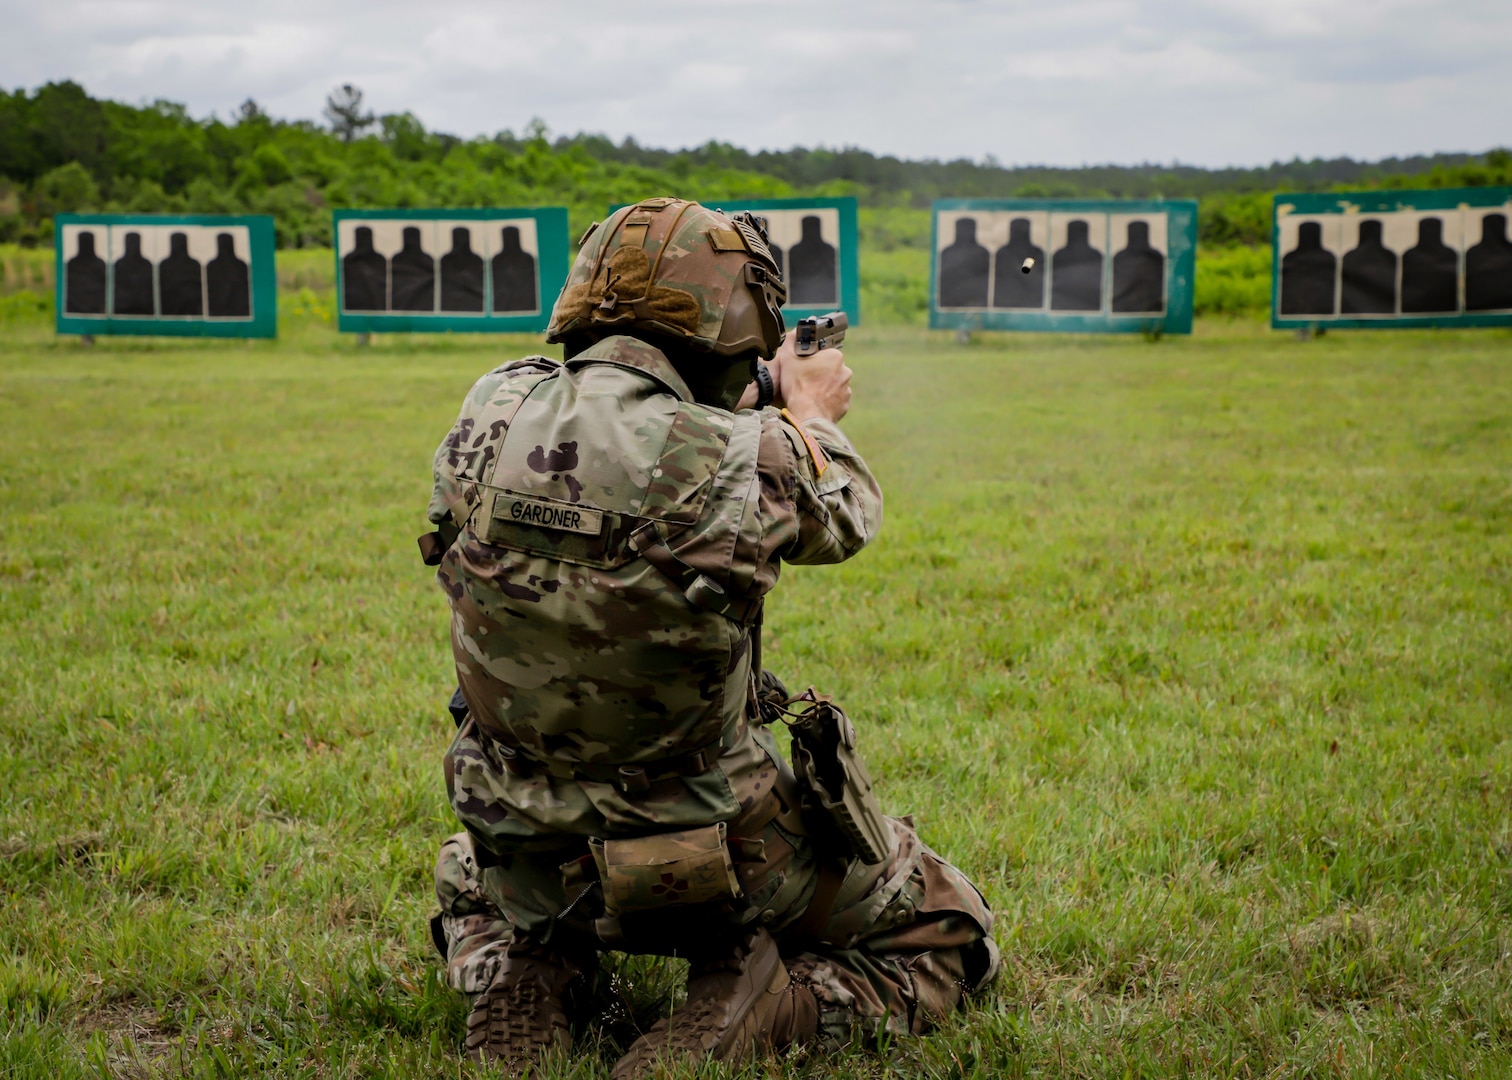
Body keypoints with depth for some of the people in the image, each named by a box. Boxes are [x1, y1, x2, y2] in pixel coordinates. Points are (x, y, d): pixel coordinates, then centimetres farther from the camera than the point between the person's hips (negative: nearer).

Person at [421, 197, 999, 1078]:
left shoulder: (494, 412, -9)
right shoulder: (738, 461, -24)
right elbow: (843, 519, 0)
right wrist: (809, 416, 22)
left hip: (534, 868, 5)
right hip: (723, 864, -4)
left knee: (471, 878, 41)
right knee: (947, 937, 19)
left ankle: (520, 980, 8)